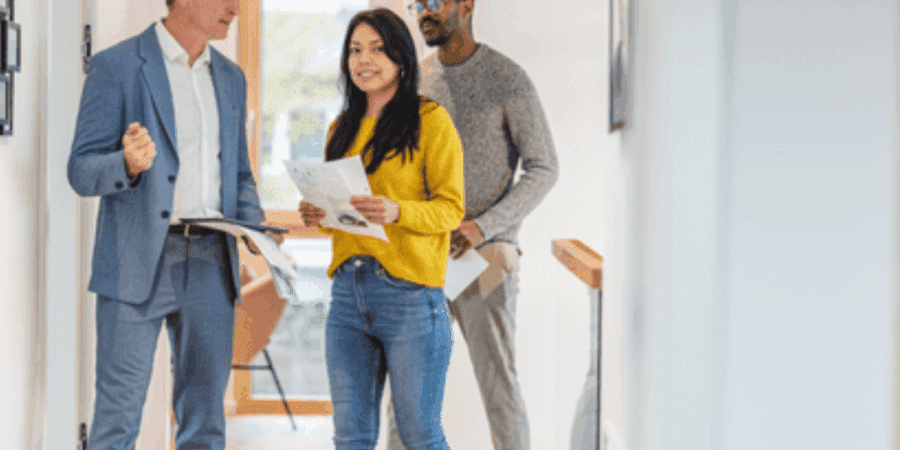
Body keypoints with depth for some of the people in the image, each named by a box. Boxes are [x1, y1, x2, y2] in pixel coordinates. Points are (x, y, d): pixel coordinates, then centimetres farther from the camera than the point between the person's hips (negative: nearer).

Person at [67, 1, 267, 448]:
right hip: (138, 262, -5)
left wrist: (253, 225, 2)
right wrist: (128, 164, -27)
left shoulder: (231, 78, 16)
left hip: (211, 260, 5)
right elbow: (81, 171, -6)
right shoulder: (116, 66, -3)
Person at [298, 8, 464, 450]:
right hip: (347, 292, 6)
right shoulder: (342, 128, 18)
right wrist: (318, 215, 1)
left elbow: (450, 208, -5)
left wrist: (396, 212, -23)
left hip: (409, 294, -6)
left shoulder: (431, 119, -1)